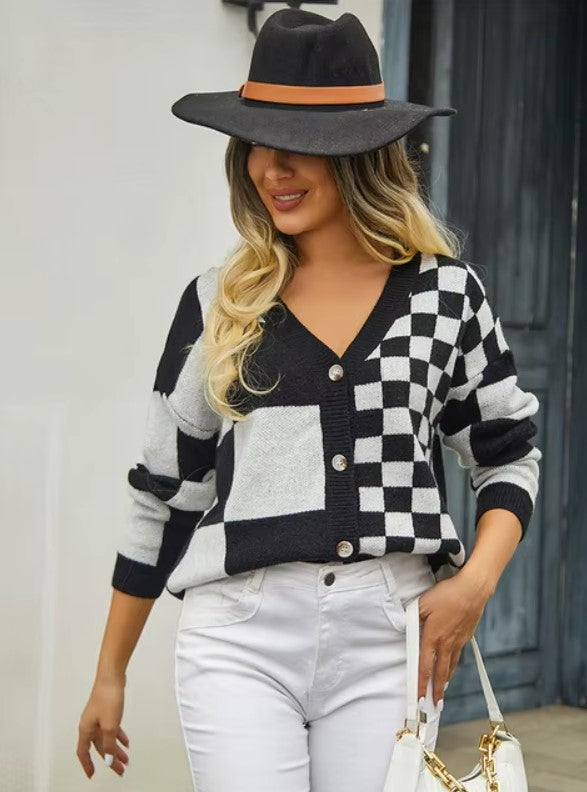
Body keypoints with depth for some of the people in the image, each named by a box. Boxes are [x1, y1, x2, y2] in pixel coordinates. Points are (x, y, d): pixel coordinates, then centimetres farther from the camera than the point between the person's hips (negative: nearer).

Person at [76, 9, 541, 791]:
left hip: (389, 642, 0)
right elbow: (166, 495, 11)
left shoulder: (447, 293, 3)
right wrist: (110, 674, 14)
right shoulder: (218, 304, 5)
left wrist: (476, 581, -7)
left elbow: (510, 457, 12)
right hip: (241, 639, 0)